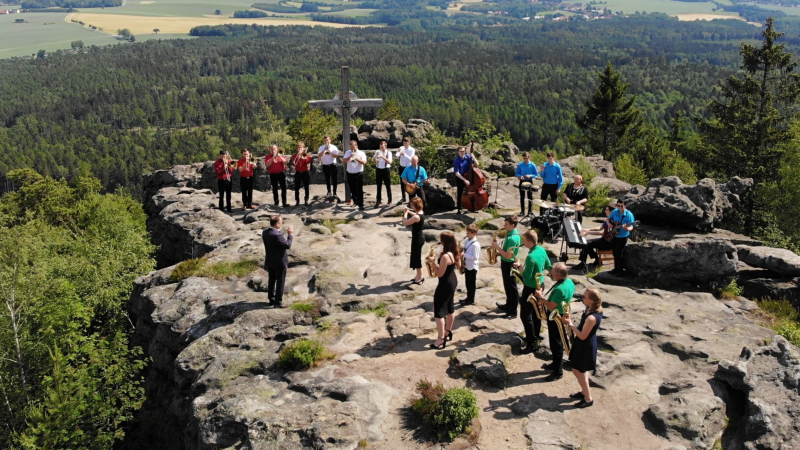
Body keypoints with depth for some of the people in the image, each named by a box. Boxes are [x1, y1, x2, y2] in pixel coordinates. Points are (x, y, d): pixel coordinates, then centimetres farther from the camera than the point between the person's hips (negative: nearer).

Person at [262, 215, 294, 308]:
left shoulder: (265, 232, -2)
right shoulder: (277, 235, -29)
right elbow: (288, 245, -22)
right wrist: (291, 235, -10)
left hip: (269, 262, 8)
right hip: (279, 262, -8)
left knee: (271, 280, 20)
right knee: (280, 282, 4)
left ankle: (271, 299, 31)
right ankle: (278, 302, 11)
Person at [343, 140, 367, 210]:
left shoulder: (361, 153, -3)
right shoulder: (347, 153, 7)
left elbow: (364, 162, -14)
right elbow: (344, 161, -5)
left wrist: (357, 159, -25)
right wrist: (350, 157, -20)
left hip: (359, 174, -4)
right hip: (350, 174, 4)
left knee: (359, 190, -4)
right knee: (352, 189, 13)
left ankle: (361, 205, -3)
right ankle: (355, 201, 29)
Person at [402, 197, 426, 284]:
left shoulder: (416, 217, -27)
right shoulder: (421, 213, 2)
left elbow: (405, 223, -24)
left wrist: (405, 213, -10)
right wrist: (409, 212, 12)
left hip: (417, 239, -10)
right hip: (419, 237, 10)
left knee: (417, 257, 3)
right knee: (417, 257, 20)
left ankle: (419, 278, 14)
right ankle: (419, 276, 31)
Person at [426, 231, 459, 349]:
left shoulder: (445, 256, -29)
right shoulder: (453, 252, 0)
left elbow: (440, 274, -22)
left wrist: (433, 262, -14)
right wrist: (435, 262, 3)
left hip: (445, 285, -10)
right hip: (452, 282, 10)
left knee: (439, 311, -2)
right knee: (449, 308, 22)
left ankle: (441, 339, 0)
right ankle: (448, 332, 37)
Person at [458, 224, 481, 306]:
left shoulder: (475, 244, -23)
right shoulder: (467, 241, 5)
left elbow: (475, 257, -25)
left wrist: (464, 254, -25)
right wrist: (462, 252, 0)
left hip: (472, 267, -9)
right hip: (466, 265, 9)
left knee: (471, 283, 4)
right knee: (467, 283, 18)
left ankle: (471, 300, 15)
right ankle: (468, 297, 30)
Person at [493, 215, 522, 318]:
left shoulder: (513, 238, -28)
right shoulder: (511, 233, 4)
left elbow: (508, 256, -28)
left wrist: (497, 247, -21)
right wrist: (499, 252, 5)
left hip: (509, 265, -10)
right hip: (506, 263, 10)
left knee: (512, 287, 0)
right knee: (507, 286, 23)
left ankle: (513, 311, 10)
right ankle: (509, 305, 38)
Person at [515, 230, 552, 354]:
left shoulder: (531, 257, -30)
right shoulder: (542, 250, -2)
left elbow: (527, 276, -25)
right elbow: (548, 266, 12)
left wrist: (519, 267, -12)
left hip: (531, 288, -9)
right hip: (540, 285, 9)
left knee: (525, 315, -1)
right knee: (535, 312, 22)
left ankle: (533, 344, 1)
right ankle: (535, 336, 36)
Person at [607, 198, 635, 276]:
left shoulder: (629, 215, -18)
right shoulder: (615, 212, -3)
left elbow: (631, 227, -18)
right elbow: (608, 218, 14)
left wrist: (627, 228, -40)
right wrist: (608, 223, -8)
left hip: (622, 237, -6)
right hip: (614, 236, 6)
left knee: (619, 254, -4)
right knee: (615, 253, 15)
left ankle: (621, 271, 11)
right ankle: (616, 269, 30)